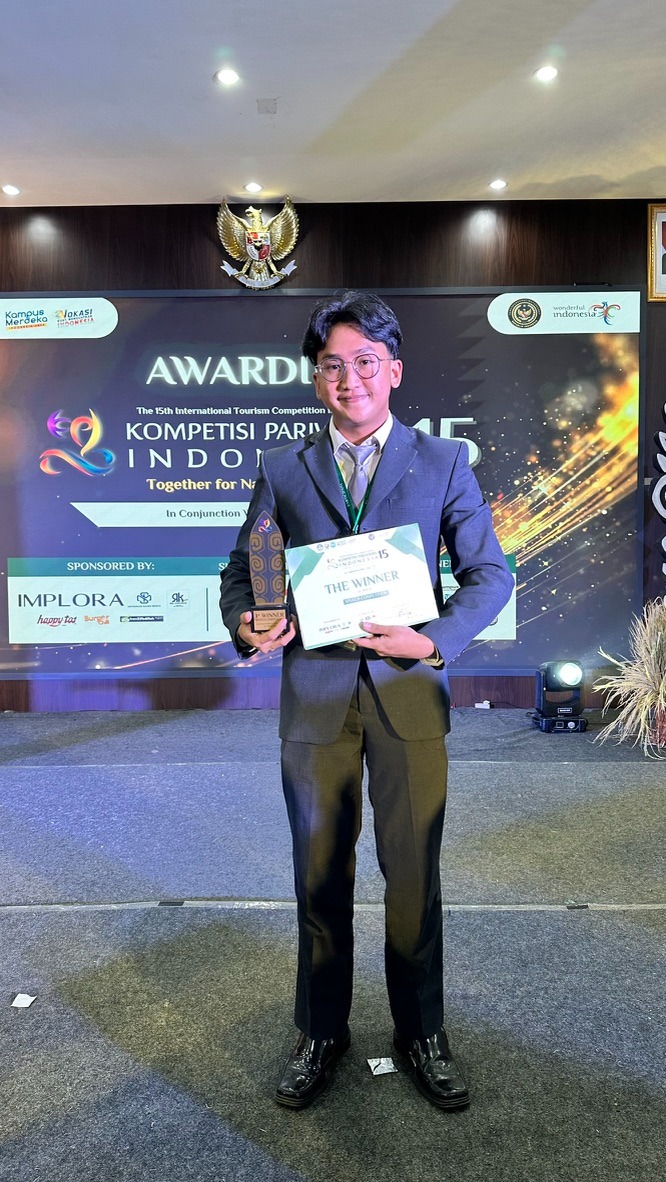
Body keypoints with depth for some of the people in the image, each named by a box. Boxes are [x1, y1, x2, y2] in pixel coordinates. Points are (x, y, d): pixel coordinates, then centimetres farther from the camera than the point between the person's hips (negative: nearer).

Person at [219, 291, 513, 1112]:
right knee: (320, 875, 12)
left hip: (408, 691, -1)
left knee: (413, 874, 9)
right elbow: (241, 571, 8)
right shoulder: (282, 469, 8)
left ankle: (422, 1036, 31)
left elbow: (489, 575, 2)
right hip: (314, 695, 1)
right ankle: (320, 1035, 33)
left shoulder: (443, 463, 4)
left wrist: (436, 640, -15)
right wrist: (245, 625, -14)